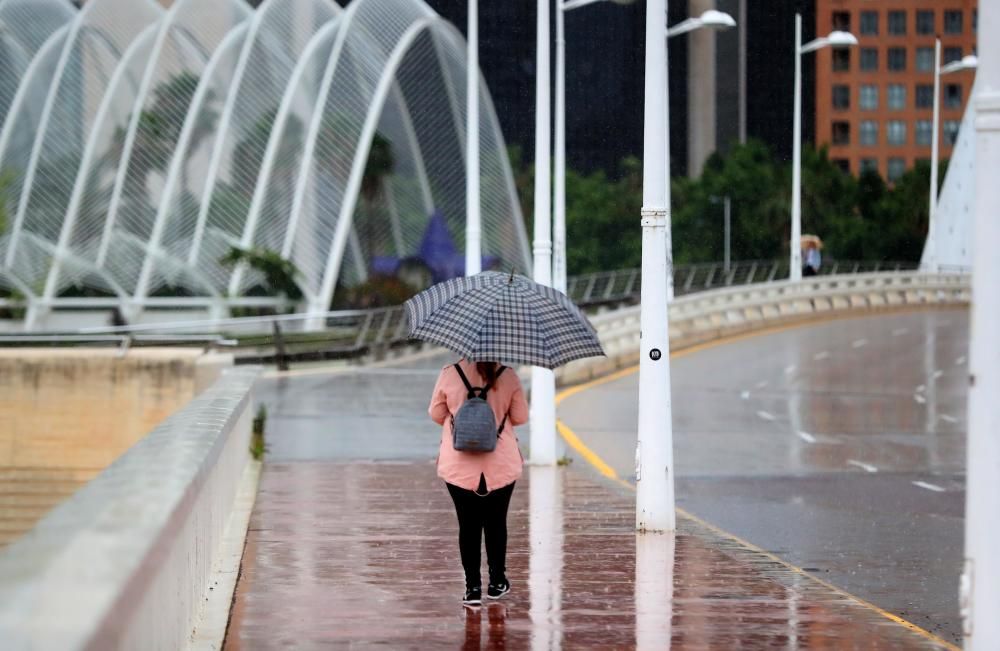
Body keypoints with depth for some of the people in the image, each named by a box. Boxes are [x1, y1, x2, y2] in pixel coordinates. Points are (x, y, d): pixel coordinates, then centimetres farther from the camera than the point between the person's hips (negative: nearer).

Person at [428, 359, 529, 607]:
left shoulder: (450, 374, -8)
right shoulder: (508, 375, -8)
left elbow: (436, 414, 3)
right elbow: (520, 417, 0)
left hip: (459, 464, -1)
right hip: (501, 465, 1)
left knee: (468, 525, 7)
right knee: (496, 523, 16)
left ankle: (473, 587, 4)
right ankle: (497, 582, 23)